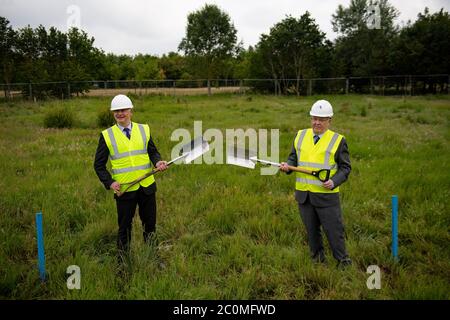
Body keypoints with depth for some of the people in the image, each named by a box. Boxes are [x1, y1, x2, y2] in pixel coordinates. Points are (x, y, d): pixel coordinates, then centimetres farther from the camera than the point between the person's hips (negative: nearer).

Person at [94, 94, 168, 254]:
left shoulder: (144, 130, 6)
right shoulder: (107, 135, -1)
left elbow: (153, 152, 11)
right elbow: (99, 165, 2)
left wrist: (158, 162, -12)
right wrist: (109, 182, -11)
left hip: (147, 186, 3)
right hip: (124, 188, -2)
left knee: (150, 223, 13)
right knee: (124, 227, 8)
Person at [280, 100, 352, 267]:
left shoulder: (338, 140, -3)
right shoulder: (300, 135, 8)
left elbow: (345, 167, -1)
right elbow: (293, 158, 13)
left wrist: (334, 182, -17)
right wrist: (288, 165, -10)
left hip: (327, 194, -3)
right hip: (303, 193, 4)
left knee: (334, 229, 4)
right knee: (311, 229, 15)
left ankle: (342, 260, 22)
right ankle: (317, 258, 32)